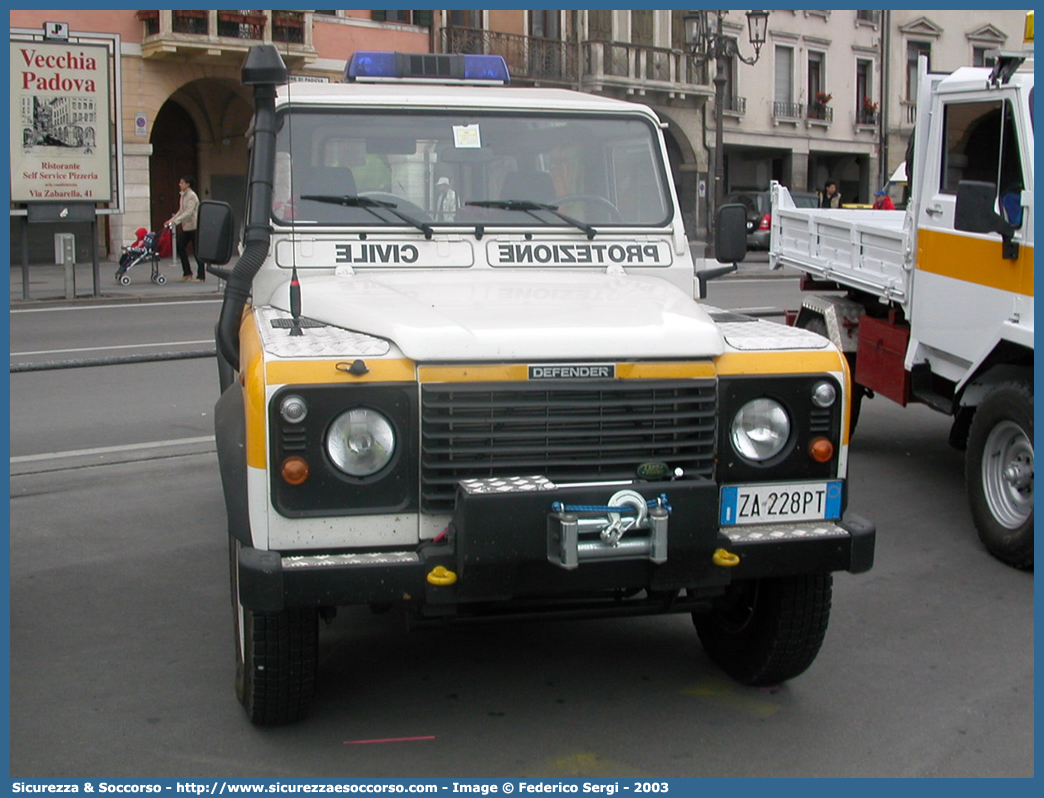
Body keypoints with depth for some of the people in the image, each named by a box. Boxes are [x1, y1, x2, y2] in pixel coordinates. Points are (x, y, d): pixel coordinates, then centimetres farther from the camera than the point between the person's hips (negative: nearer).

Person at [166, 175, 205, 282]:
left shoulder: (192, 196, -14)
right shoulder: (183, 195, 12)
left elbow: (189, 212, -23)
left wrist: (175, 221, -27)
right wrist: (172, 219, 6)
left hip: (193, 226, -9)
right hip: (185, 227, 9)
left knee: (197, 251, -4)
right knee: (180, 247, 6)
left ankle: (201, 276, 3)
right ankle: (187, 273, 16)